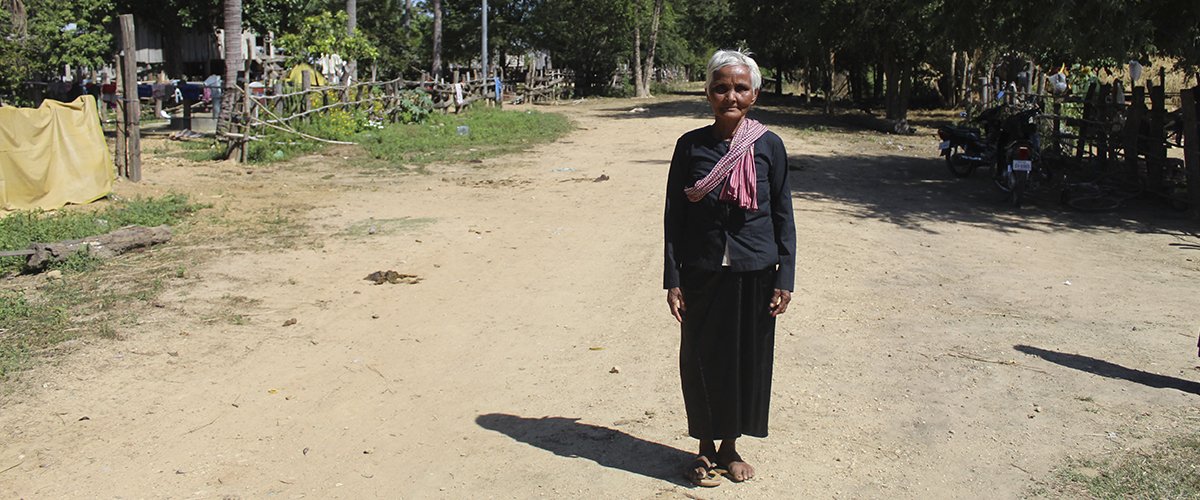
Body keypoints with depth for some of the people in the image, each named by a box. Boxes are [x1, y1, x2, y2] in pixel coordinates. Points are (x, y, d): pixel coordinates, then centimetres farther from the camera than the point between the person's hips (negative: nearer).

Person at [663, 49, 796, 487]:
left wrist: (785, 279, -2)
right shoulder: (691, 146, -2)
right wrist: (672, 280, -3)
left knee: (747, 359, 9)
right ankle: (705, 448, 27)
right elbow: (674, 216, 1)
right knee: (701, 359, 7)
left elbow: (783, 217, 3)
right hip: (702, 274, 0)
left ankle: (730, 445, 30)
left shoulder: (768, 146, -1)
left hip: (754, 274, 0)